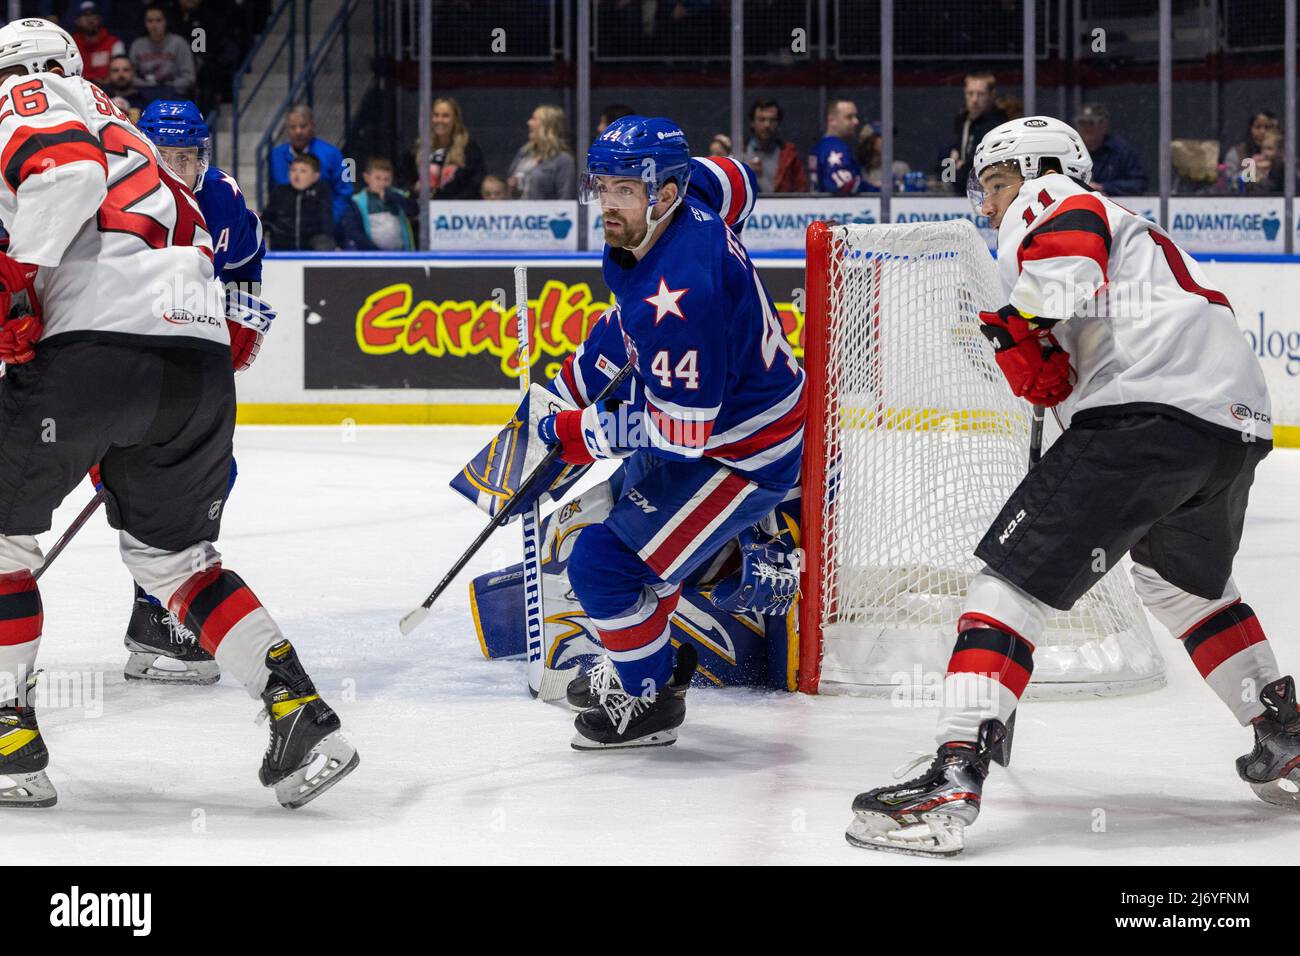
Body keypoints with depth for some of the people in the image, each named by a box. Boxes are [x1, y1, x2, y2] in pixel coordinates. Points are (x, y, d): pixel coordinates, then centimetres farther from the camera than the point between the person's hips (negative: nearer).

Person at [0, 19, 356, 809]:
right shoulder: (121, 129, 34)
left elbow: (68, 165, -12)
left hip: (97, 346, -7)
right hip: (201, 358, 7)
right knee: (174, 553, 21)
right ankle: (302, 714, 7)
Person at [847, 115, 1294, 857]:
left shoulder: (1048, 198, 12)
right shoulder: (1126, 229, 37)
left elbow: (1071, 246, -14)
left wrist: (1027, 326, -21)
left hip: (1150, 407, -9)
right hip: (1239, 418, 9)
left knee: (1015, 577, -10)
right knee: (1186, 581, 34)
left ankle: (955, 780, -22)